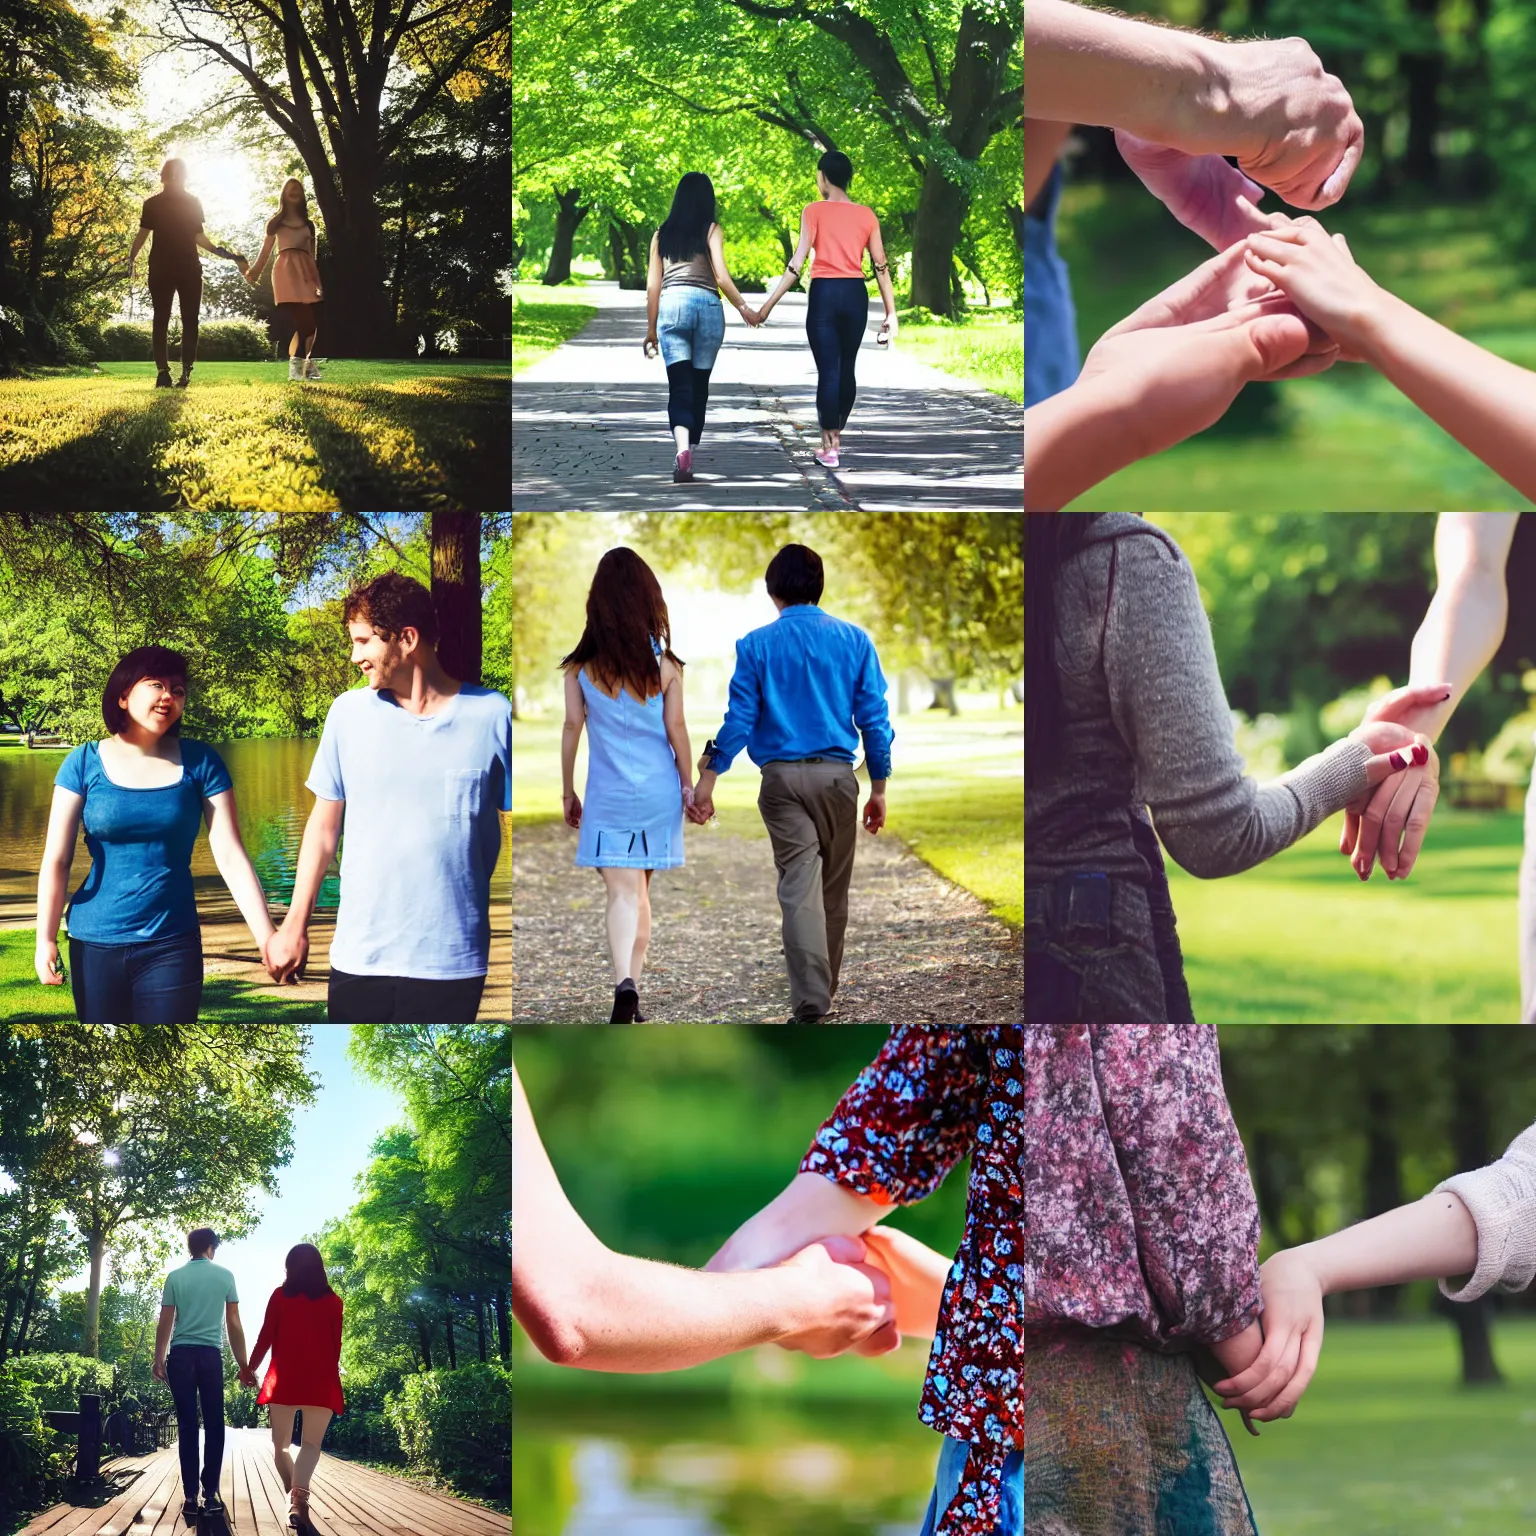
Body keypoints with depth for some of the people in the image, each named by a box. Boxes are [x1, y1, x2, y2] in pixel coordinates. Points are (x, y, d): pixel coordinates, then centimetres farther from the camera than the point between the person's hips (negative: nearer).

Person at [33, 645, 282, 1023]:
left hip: (172, 944, 0)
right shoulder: (85, 763, -2)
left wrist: (266, 938, -11)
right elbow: (56, 859, -3)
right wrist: (45, 939, -8)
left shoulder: (200, 762, -1)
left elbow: (231, 856, -5)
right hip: (95, 944, 0)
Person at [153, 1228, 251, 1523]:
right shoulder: (224, 1276, 4)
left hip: (181, 1354, 1)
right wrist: (243, 1363, 11)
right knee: (214, 1424, 5)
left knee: (187, 1425, 2)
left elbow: (165, 1323, 5)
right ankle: (211, 1494, -1)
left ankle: (190, 1496, -3)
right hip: (211, 1354, -1)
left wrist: (158, 1360, 13)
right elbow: (234, 1324, 5)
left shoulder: (175, 1277, 6)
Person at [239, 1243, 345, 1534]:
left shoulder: (280, 1296, 4)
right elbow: (336, 1344, 10)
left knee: (280, 1443, 12)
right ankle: (299, 1500, -27)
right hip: (321, 1380, 0)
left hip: (285, 1378, 0)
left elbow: (266, 1337, 4)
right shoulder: (333, 1301, 6)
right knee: (312, 1443, -3)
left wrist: (250, 1368, 18)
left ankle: (293, 1498, -4)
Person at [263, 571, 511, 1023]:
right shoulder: (349, 713, 3)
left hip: (452, 960, -2)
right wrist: (295, 925, 9)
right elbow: (324, 824, 10)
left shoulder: (493, 717, -4)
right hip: (358, 956, 2)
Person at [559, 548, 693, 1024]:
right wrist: (689, 786, 10)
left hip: (608, 792, -2)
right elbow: (676, 729, -1)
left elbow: (572, 728, -2)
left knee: (621, 891, -6)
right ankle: (633, 994, 21)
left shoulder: (581, 666, -5)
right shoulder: (664, 662, -4)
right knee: (640, 892, 15)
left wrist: (568, 791, 7)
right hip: (658, 789, 2)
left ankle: (624, 984, -28)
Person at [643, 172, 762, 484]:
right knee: (699, 387, 11)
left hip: (672, 305, 1)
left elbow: (653, 285, 11)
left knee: (679, 386, -7)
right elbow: (721, 275, -6)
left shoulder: (662, 234, 13)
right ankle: (689, 458, 15)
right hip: (708, 306, -1)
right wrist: (743, 308, 5)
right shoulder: (711, 230, 5)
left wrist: (651, 329, 17)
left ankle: (682, 448, -31)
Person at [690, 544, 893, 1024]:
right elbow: (874, 718, 1)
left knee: (799, 889, -5)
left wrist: (708, 778, 0)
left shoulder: (756, 645, 0)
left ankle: (810, 1006, -15)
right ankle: (823, 994, 25)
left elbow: (740, 717, -4)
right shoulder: (854, 641, 2)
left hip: (782, 778, -1)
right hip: (836, 775, 1)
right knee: (833, 891, 13)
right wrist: (879, 789, 7)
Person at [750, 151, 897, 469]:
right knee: (847, 368, 17)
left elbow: (797, 262, -10)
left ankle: (829, 448, -3)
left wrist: (770, 303, -8)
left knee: (828, 370, -1)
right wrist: (891, 312, 9)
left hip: (824, 293, -3)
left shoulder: (815, 211, -4)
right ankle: (837, 435, 32)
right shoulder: (866, 215, 5)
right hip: (856, 294, 3)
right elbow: (881, 265, 4)